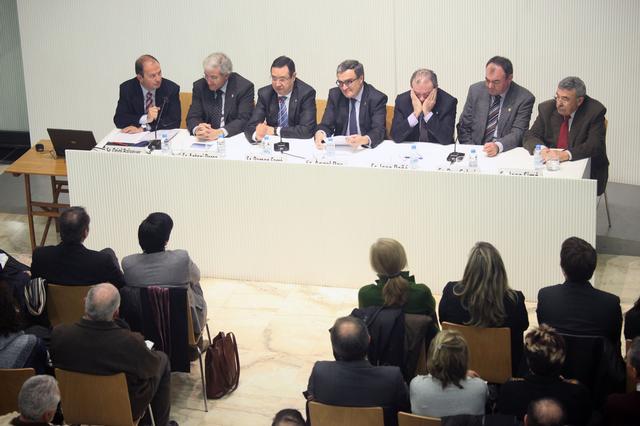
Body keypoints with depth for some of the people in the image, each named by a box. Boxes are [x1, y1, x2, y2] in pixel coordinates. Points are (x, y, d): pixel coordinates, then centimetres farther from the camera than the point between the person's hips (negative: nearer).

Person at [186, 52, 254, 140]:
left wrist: (219, 132, -28)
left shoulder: (244, 87, -6)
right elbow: (193, 117, 0)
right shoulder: (199, 86, 3)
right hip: (207, 140, 2)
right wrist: (197, 129, -24)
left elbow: (244, 120, -14)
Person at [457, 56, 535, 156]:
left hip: (506, 153, -1)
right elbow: (464, 126, 8)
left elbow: (518, 133, -11)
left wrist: (498, 146, -30)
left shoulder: (524, 98, -5)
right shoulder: (475, 90, 4)